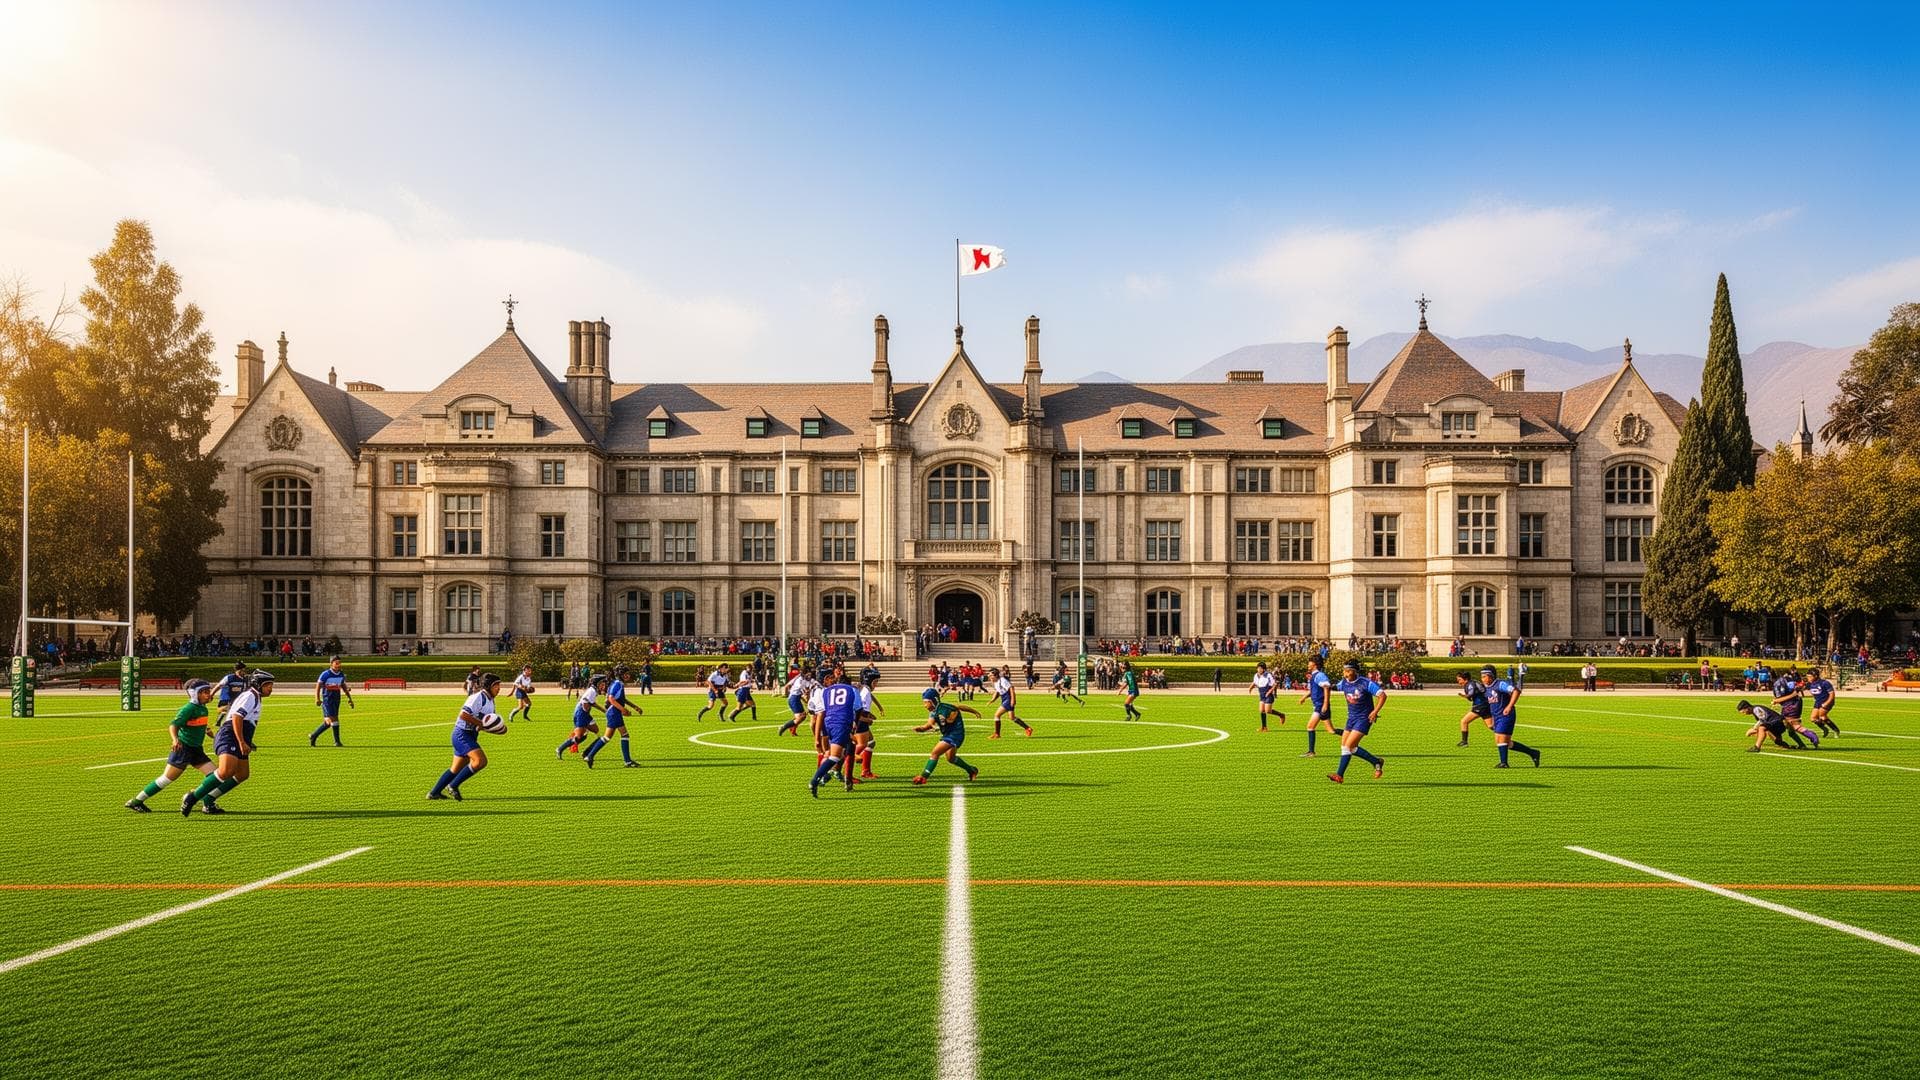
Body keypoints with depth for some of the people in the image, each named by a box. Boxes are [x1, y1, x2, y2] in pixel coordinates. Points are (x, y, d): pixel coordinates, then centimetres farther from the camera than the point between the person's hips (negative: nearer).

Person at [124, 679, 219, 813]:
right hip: (183, 748, -8)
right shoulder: (188, 709, -15)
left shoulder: (203, 708, 9)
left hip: (196, 749, 8)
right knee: (167, 779, 0)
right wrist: (175, 740, -40)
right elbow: (173, 726, -24)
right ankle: (136, 802, 14)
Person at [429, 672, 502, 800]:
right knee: (480, 761, -22)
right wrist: (482, 723, -23)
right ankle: (453, 786, -12)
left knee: (456, 769, 15)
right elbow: (464, 715, -25)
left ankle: (434, 793, 25)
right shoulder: (478, 697, -17)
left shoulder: (490, 699, 13)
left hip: (470, 736, 10)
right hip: (462, 734, -10)